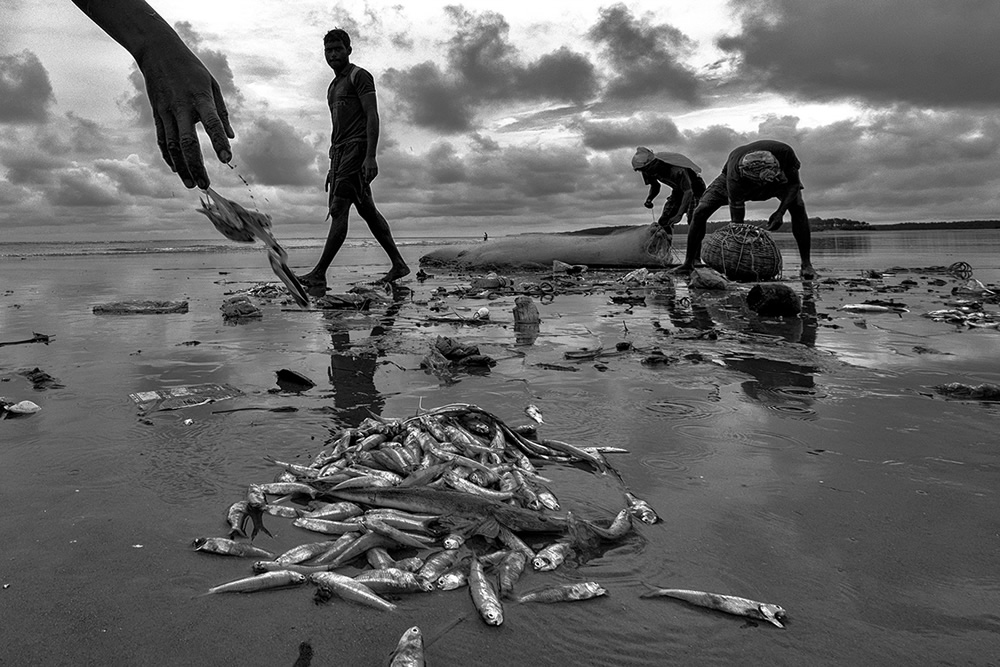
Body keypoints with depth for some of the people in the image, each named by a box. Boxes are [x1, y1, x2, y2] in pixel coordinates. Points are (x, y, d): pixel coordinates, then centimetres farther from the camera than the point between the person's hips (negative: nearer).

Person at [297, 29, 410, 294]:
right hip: (339, 152, 10)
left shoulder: (359, 76, -1)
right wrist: (333, 166, 20)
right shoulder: (333, 86, 26)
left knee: (338, 210, -16)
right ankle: (398, 264, 13)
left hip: (357, 148, -10)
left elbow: (372, 117, -12)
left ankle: (319, 275, -22)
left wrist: (370, 157, -22)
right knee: (367, 209, 8)